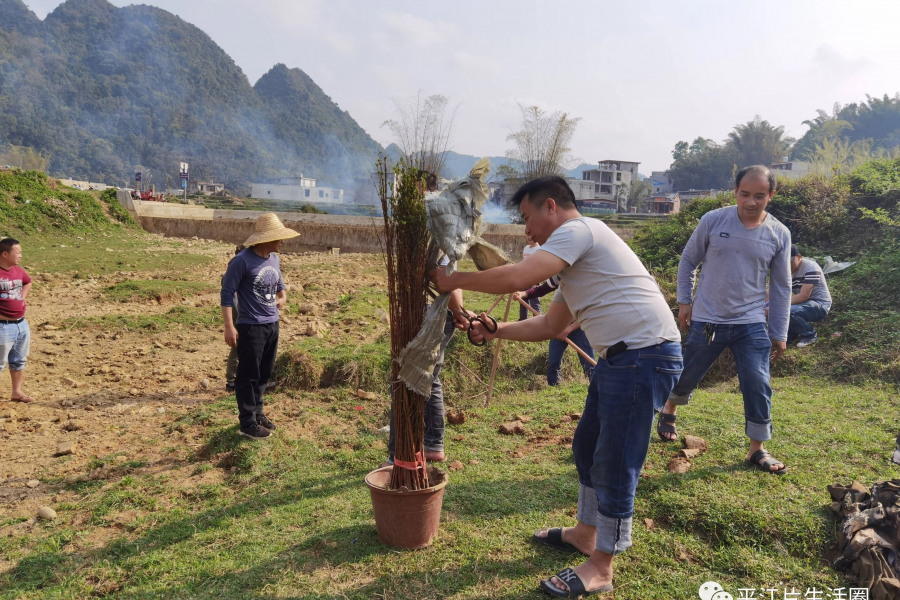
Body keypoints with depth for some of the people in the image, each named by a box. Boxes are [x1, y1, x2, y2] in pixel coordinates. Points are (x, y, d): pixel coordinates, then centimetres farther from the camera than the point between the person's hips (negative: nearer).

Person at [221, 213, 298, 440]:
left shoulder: (274, 258, 7)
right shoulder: (242, 261, -16)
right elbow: (227, 293, -14)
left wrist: (282, 297, 0)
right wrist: (229, 327, -19)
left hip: (272, 325, 7)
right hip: (250, 327, -7)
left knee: (264, 373, 17)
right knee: (248, 376, 2)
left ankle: (257, 412, 32)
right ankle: (248, 423, 12)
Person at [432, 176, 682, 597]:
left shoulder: (578, 229, -11)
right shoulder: (573, 260, 21)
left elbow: (517, 279, -22)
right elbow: (550, 326, 25)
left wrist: (455, 280, -9)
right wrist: (495, 331, 17)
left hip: (644, 355, -11)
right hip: (618, 357, 11)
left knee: (614, 465, -1)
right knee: (587, 448, 20)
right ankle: (586, 534, 39)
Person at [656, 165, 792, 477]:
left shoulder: (779, 234, -2)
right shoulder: (713, 221, -8)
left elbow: (781, 287, 5)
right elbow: (688, 260, 4)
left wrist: (780, 334, 5)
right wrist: (685, 301, 1)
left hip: (751, 324, 1)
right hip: (707, 320, -1)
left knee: (758, 385, -3)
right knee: (687, 376, 12)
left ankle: (757, 450, 14)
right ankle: (668, 412, 42)